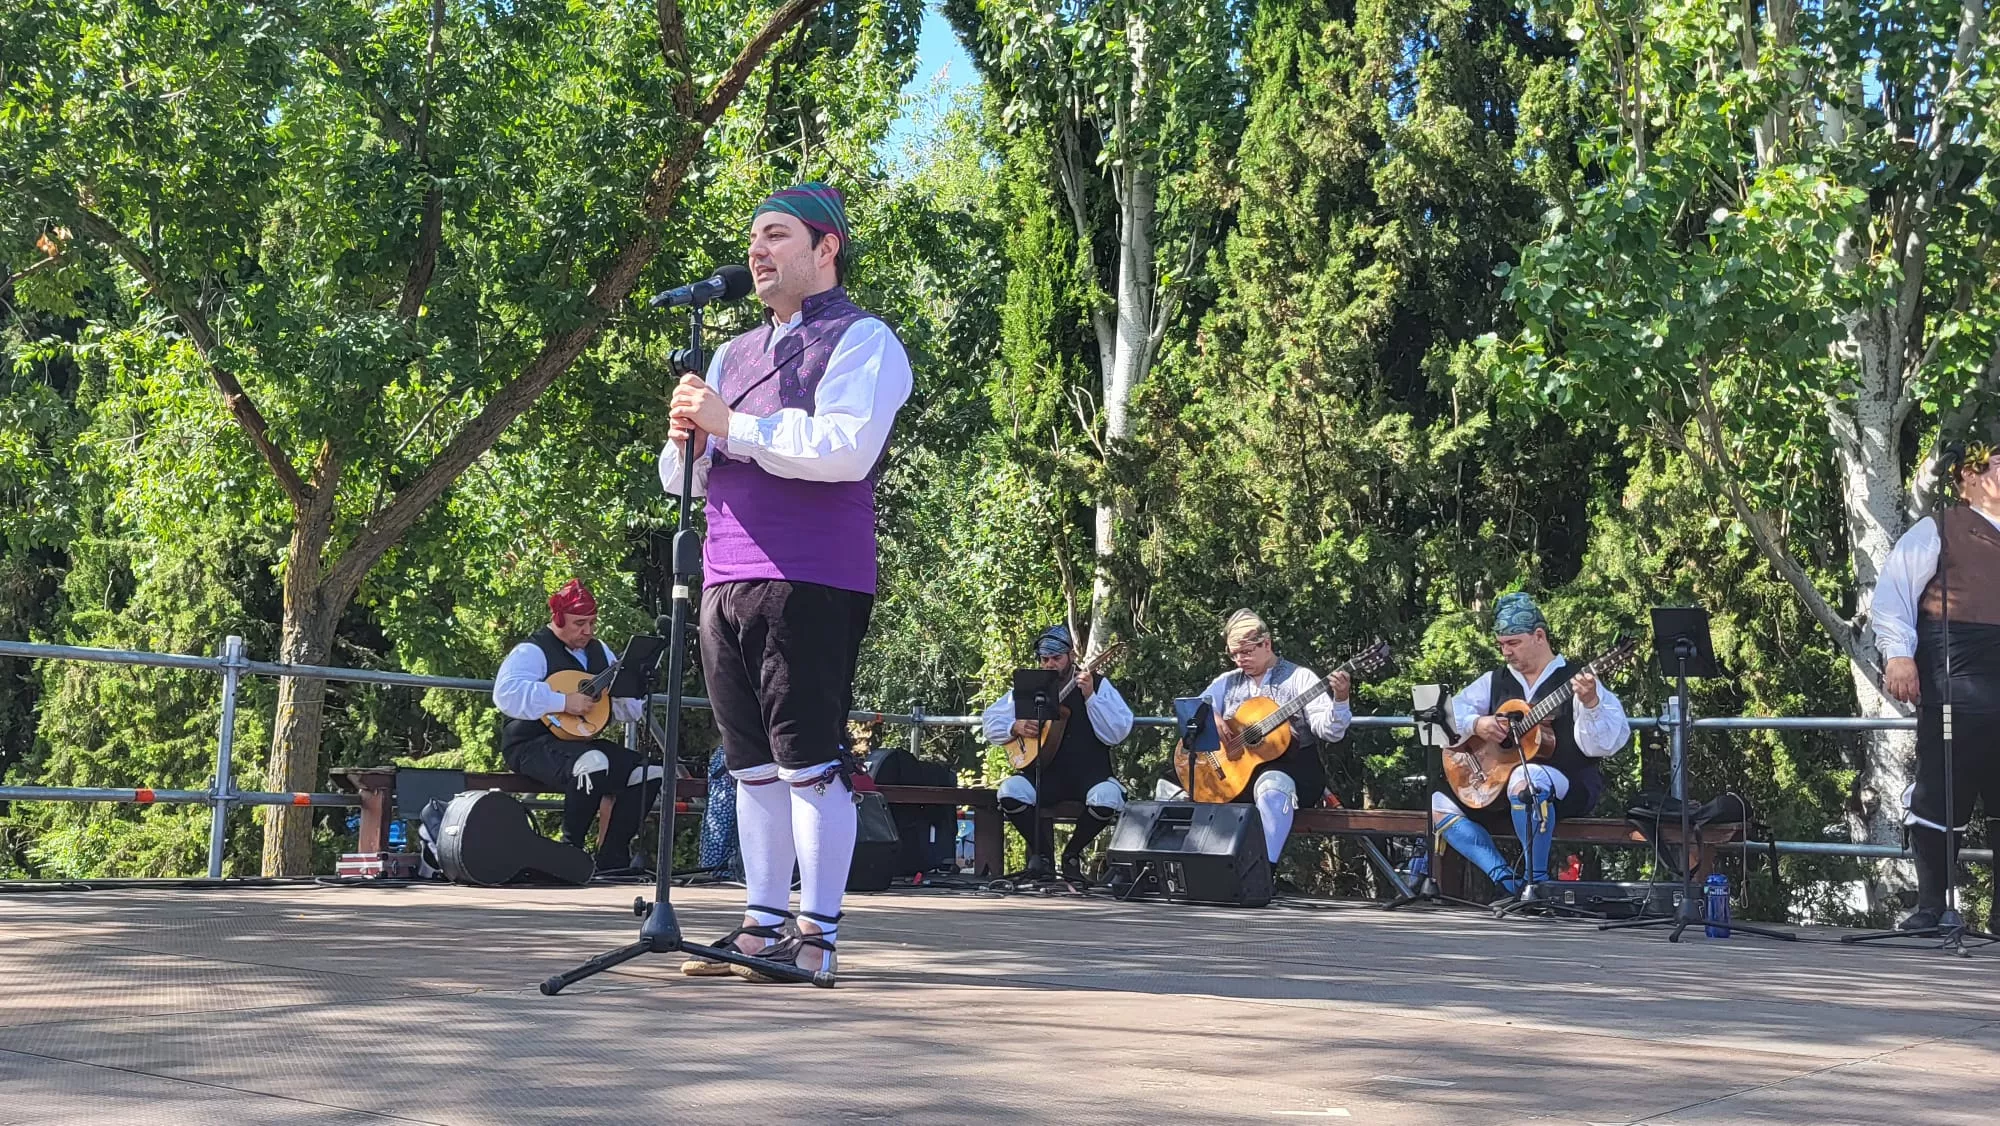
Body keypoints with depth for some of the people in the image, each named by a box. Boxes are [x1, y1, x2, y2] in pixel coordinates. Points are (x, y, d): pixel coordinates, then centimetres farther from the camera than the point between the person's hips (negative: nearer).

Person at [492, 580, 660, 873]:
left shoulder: (599, 651, 17)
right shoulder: (532, 651, -7)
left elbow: (626, 709, 19)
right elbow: (506, 693, -27)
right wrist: (564, 702, -29)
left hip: (584, 741, 8)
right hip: (532, 746, -8)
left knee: (649, 772, -11)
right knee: (593, 764, -38)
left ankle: (611, 859, -3)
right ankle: (571, 849, -17)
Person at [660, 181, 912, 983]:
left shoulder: (862, 340, 0)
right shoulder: (735, 353, 23)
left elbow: (845, 449, -18)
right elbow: (681, 478, 23)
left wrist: (732, 426, -15)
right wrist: (687, 439, 0)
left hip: (812, 579, -7)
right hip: (727, 578, 7)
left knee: (810, 760, -6)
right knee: (753, 763, 9)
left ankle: (818, 933, -1)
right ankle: (763, 923, 16)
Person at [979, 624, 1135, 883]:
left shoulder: (1098, 685, 3)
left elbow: (1116, 734, -10)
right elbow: (989, 719, 12)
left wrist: (1090, 697, -19)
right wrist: (1015, 727, -8)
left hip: (1088, 775, -2)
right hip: (1043, 774, 2)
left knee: (1107, 799, -34)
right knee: (1010, 792, -28)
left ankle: (1072, 854, -4)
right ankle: (1041, 852, -4)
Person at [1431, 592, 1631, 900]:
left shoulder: (1575, 681, -5)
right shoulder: (1496, 681, 13)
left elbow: (1601, 747, -16)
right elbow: (1451, 711, 7)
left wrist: (1590, 703, -33)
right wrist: (1476, 723, -13)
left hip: (1571, 787, -7)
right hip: (1498, 787, 7)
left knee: (1525, 779, -40)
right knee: (1439, 804, -8)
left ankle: (1536, 882, -27)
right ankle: (1506, 880, -16)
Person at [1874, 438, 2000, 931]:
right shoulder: (1937, 532, 5)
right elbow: (1894, 590, -4)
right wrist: (1898, 655, -17)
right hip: (1954, 685, -5)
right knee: (1940, 798, -1)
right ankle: (1931, 907, 8)